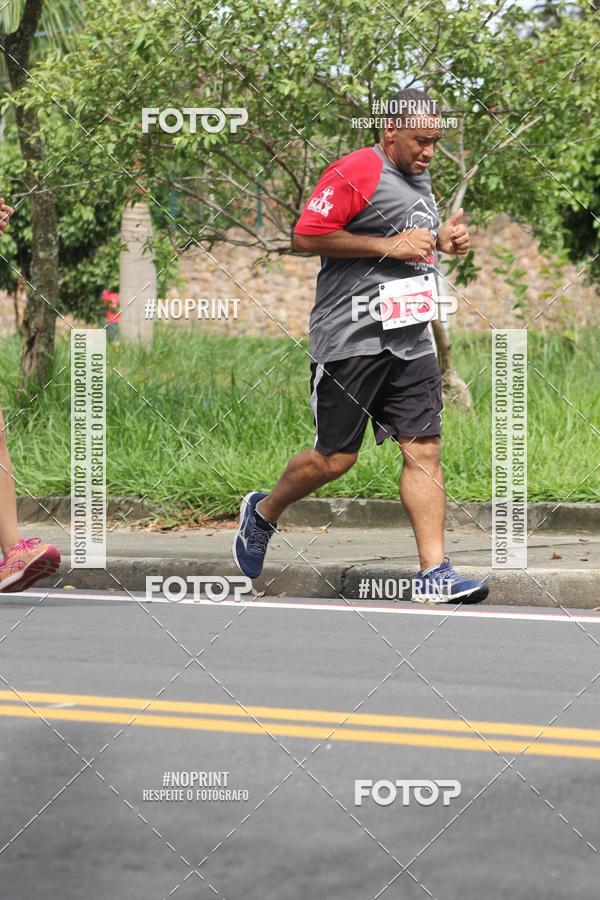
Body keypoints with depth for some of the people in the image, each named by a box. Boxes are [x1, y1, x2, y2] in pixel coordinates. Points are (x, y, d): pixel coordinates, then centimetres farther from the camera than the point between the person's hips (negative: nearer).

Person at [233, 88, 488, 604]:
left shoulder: (420, 178, 18)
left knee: (425, 452, -3)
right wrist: (389, 245, -18)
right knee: (335, 458, 0)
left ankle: (435, 574, -5)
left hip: (411, 340, 7)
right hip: (351, 339, -7)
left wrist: (442, 239, 13)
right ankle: (263, 512, 28)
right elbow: (306, 236, -18)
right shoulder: (356, 172, -11)